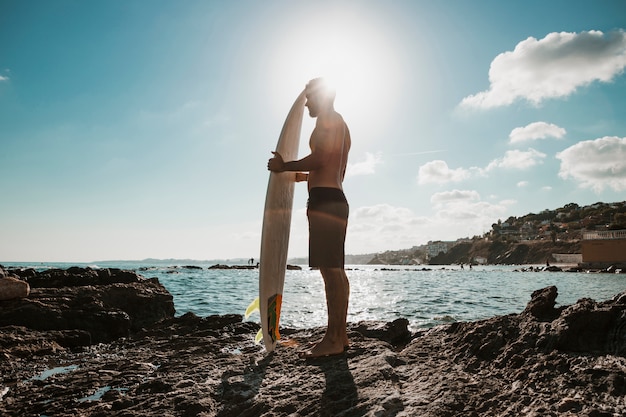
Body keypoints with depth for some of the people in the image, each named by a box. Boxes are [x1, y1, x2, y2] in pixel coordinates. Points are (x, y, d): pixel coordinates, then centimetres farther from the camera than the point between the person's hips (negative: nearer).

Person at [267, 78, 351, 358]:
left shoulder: (328, 120, -2)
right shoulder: (341, 125, 28)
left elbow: (320, 158, -17)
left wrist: (284, 166, -7)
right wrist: (304, 176, 35)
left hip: (324, 199, -11)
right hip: (336, 200, 11)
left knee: (330, 270, -13)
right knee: (335, 271, 9)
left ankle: (332, 339, -11)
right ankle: (340, 335, 14)